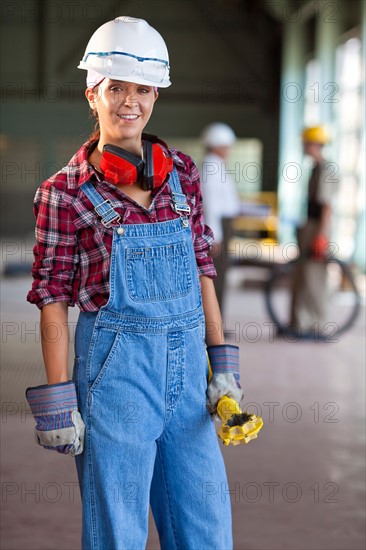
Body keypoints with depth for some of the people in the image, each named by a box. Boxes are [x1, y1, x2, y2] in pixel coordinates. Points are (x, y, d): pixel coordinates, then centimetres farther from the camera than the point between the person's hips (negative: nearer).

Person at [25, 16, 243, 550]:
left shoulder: (181, 173, 7)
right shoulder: (65, 192, -6)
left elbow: (201, 269, 11)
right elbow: (53, 296, -5)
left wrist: (223, 365, 8)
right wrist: (59, 401, -8)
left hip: (186, 364, 5)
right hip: (115, 364, -4)